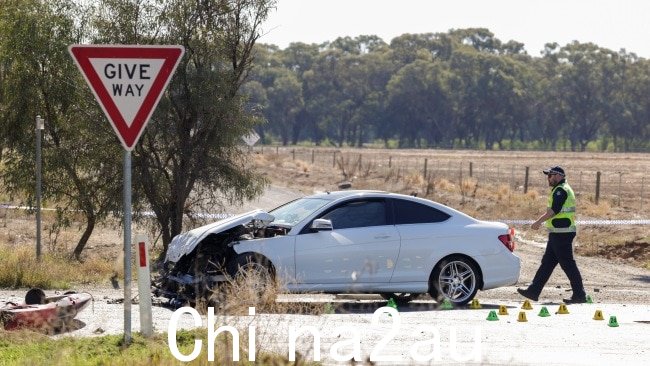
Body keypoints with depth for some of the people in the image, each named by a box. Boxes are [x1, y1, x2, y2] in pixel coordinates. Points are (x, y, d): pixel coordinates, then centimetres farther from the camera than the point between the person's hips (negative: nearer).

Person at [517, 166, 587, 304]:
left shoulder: (560, 190, -15)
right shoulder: (563, 189, 19)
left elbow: (554, 211, -22)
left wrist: (539, 221, -16)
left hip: (561, 234, -11)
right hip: (558, 234, 11)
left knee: (567, 264, -7)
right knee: (546, 263, 12)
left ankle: (580, 295, -5)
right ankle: (533, 291, 16)